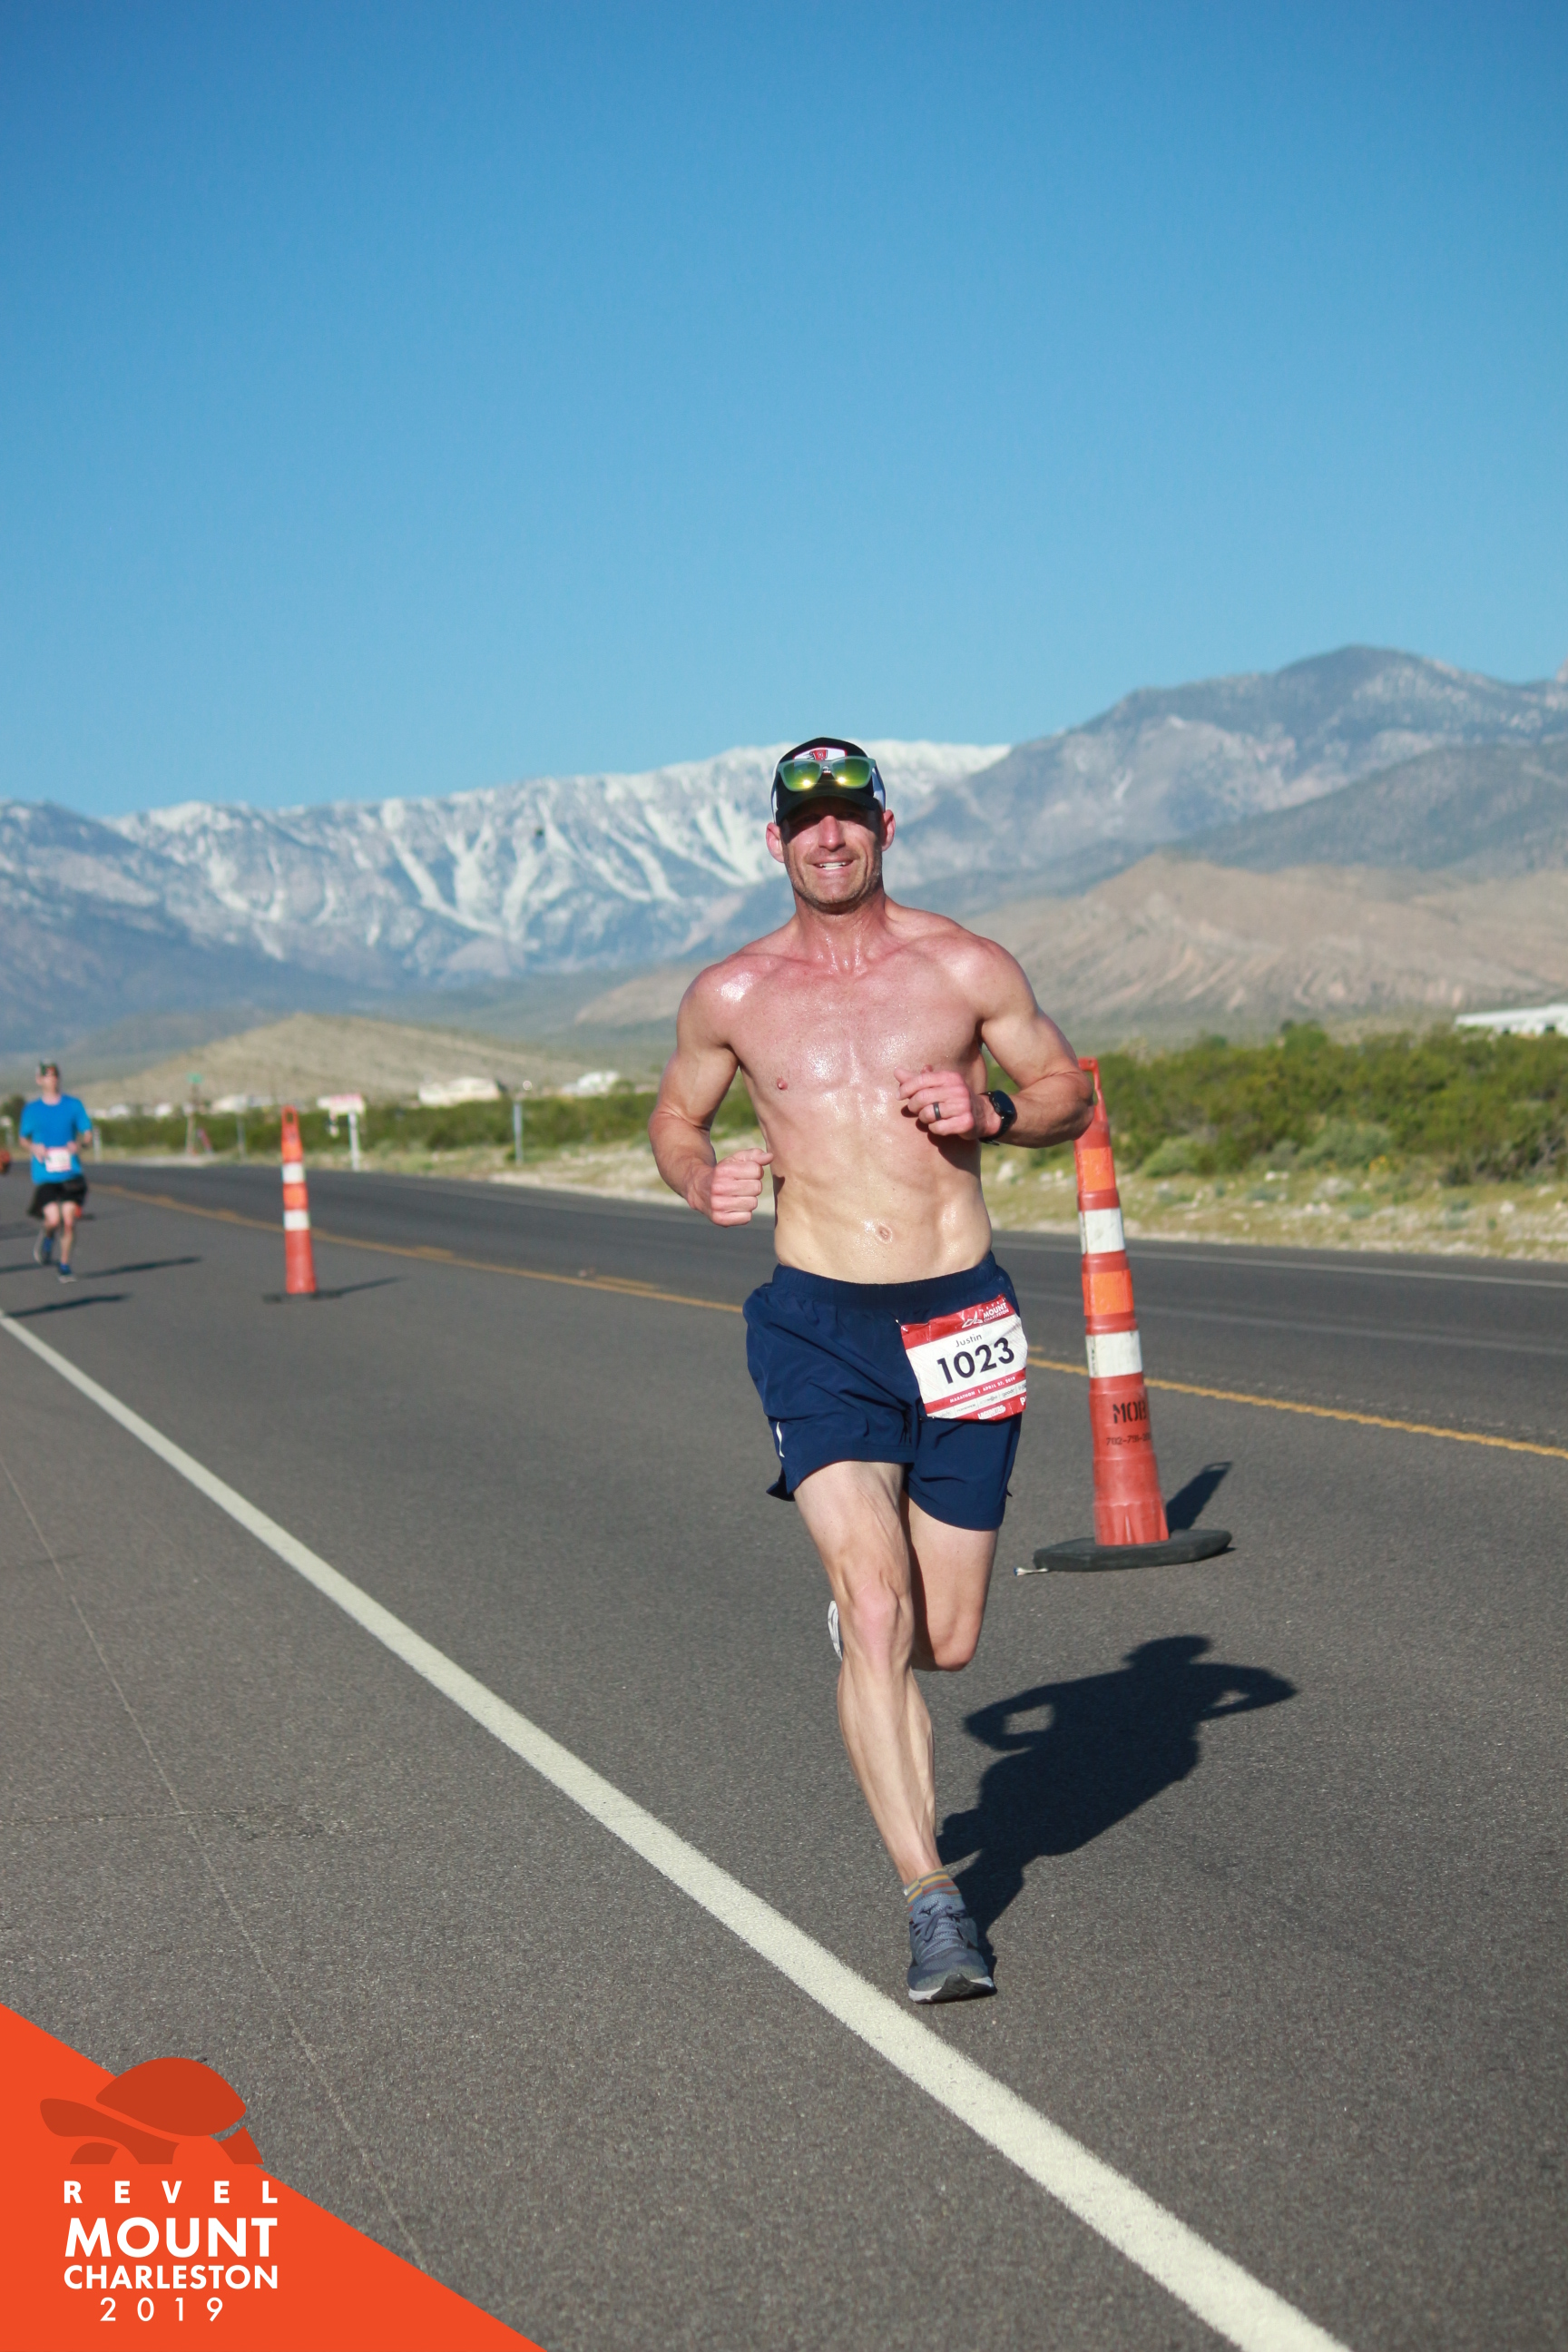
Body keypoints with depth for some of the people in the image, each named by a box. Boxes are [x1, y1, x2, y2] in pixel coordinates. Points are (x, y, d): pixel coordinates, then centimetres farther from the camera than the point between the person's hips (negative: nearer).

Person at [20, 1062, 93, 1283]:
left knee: (69, 1221, -5)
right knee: (53, 1219, -15)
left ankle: (65, 1264, 12)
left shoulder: (73, 1105, 4)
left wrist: (78, 1143, -15)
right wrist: (35, 1148, -8)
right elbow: (24, 1137, 14)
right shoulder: (32, 1109, 3)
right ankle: (47, 1237, 22)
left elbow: (88, 1134, 7)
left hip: (70, 1172, 1)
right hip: (44, 1174, -1)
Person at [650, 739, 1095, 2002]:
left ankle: (859, 1608, 45)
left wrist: (991, 1115, -11)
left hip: (961, 1318, 1)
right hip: (818, 1326, -1)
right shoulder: (732, 996, 4)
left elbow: (1070, 1090, 10)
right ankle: (935, 1905, -10)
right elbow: (676, 1114, 19)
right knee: (876, 1611, -17)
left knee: (945, 1643, 7)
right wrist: (700, 1179, -3)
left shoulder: (967, 968, 2)